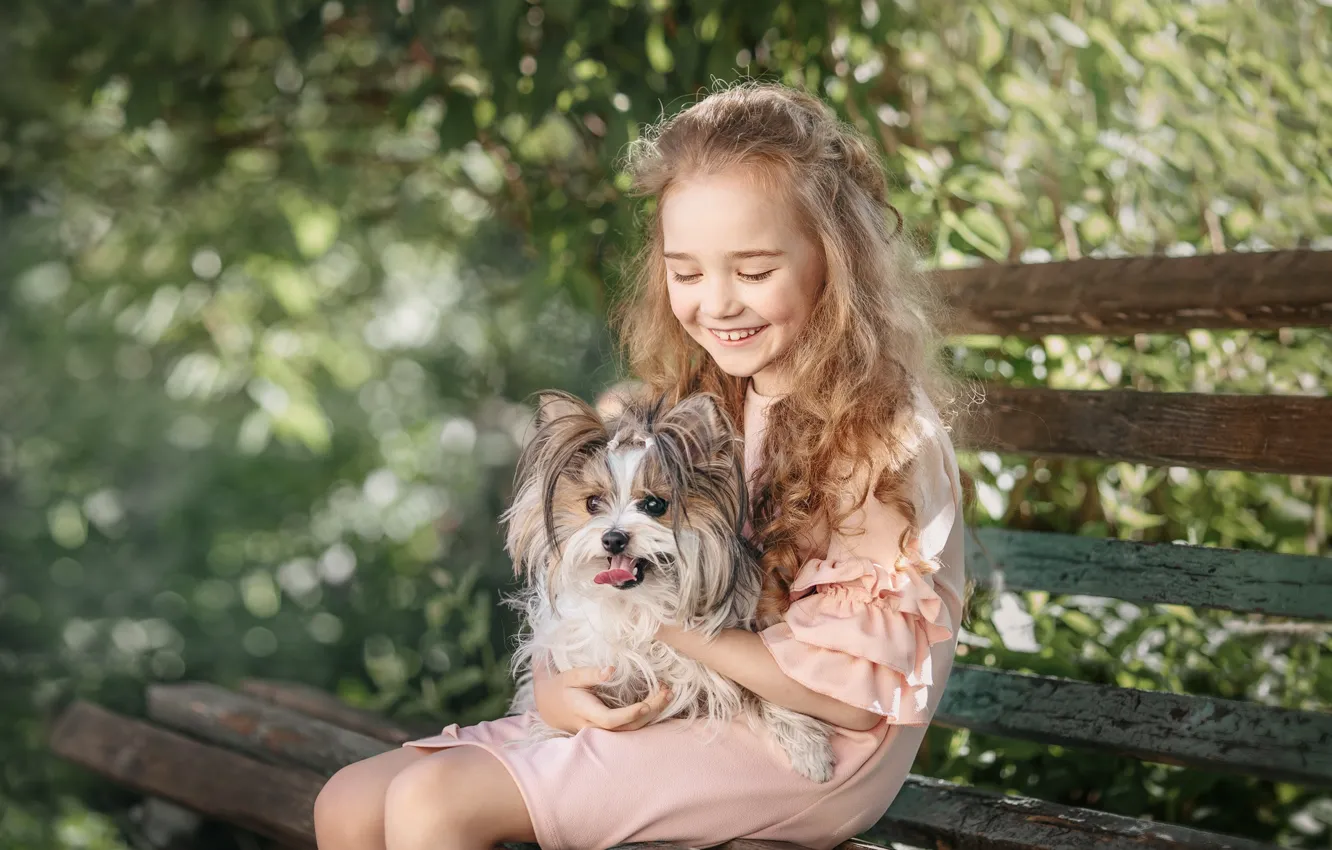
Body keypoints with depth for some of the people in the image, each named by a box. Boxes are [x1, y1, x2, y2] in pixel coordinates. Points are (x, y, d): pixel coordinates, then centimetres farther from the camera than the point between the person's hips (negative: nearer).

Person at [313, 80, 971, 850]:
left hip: (794, 755, -7)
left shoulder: (887, 435, -14)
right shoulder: (696, 400, 8)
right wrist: (556, 682, -10)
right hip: (645, 708, 8)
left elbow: (861, 691, -18)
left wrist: (661, 624, -19)